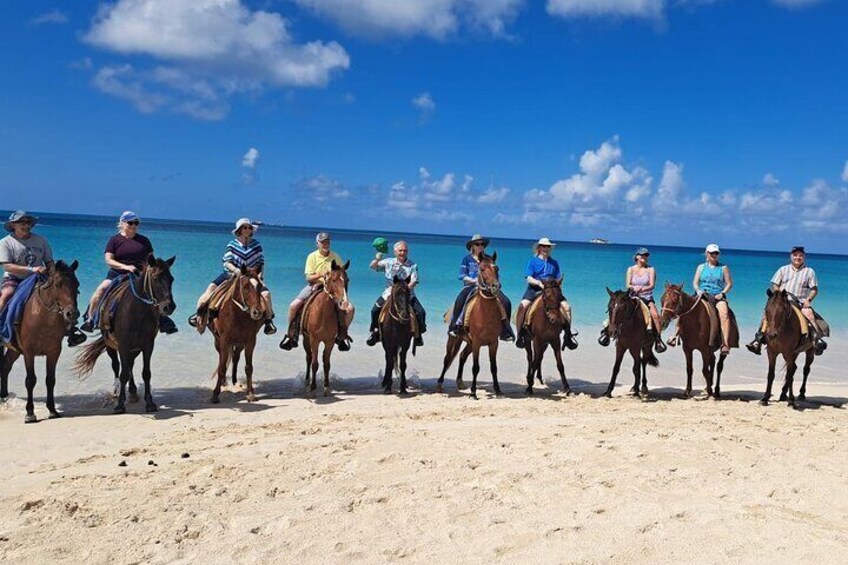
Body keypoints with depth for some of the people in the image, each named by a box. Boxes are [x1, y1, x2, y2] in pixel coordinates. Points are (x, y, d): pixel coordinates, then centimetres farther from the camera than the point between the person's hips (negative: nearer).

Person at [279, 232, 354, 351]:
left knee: (350, 308, -18)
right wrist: (321, 275, -24)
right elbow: (308, 277, -8)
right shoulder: (312, 256, -2)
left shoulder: (335, 257, 2)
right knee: (293, 305, -21)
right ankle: (291, 335, -2)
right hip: (314, 286, -1)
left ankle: (342, 335, 4)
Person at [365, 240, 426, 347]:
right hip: (389, 293, 1)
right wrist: (377, 259, -19)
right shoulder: (388, 262, 3)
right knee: (375, 310, -14)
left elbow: (413, 282, -10)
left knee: (420, 312, -17)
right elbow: (372, 266, 2)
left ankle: (418, 334, 3)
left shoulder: (412, 266, -2)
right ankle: (376, 331, 7)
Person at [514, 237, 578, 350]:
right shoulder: (533, 261, 8)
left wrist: (559, 280, -12)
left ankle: (568, 334, -4)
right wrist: (539, 283, -21)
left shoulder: (554, 263, 18)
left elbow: (558, 279, 12)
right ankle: (520, 334, -16)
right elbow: (528, 278, -3)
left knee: (566, 307, -17)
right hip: (534, 289, -3)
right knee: (522, 306, -28)